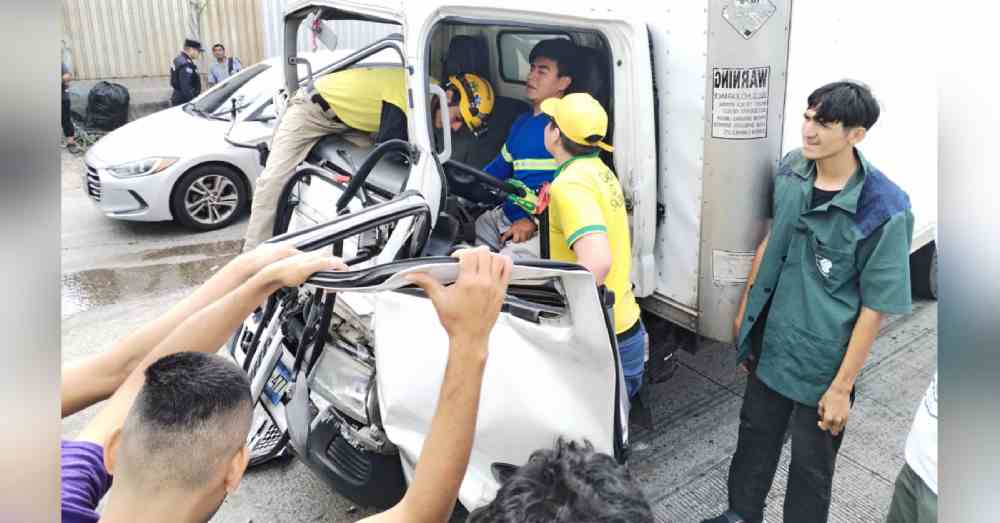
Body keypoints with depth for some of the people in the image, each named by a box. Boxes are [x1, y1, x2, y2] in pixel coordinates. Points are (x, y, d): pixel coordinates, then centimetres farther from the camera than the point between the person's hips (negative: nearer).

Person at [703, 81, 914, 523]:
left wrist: (841, 386, -14)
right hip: (769, 341, 6)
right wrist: (744, 309, 13)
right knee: (754, 438, 24)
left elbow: (875, 307, -17)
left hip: (822, 360, -5)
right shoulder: (790, 170, -5)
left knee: (810, 465, 15)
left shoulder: (884, 210, -22)